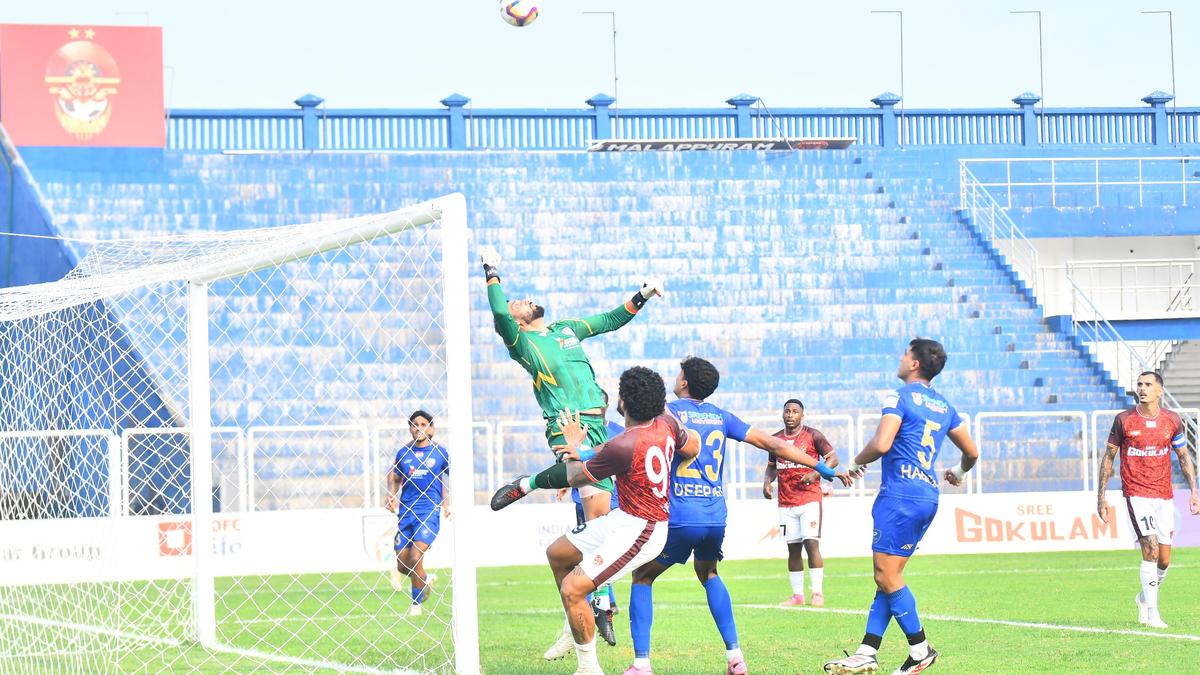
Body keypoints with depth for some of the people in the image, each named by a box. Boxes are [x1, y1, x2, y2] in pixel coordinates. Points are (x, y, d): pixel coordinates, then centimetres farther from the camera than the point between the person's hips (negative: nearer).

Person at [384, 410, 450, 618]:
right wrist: (392, 495, 1)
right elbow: (394, 477, 20)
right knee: (402, 566, 4)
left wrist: (447, 503, 1)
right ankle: (426, 579, 37)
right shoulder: (403, 453, 8)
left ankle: (416, 603, 1)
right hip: (406, 511, 4)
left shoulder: (441, 453, 1)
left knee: (415, 558, -17)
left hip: (430, 511, -4)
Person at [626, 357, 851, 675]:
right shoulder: (721, 417, 13)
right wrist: (822, 467, 19)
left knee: (642, 579, 11)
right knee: (708, 575, 30)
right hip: (715, 518, 5)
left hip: (678, 518, -5)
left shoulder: (668, 411, 0)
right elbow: (771, 443, 13)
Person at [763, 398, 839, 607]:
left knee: (811, 543, -13)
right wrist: (767, 482, 1)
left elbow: (833, 458, -3)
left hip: (810, 498, -4)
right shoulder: (776, 439, 11)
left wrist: (815, 473, -18)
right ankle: (797, 595, 9)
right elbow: (772, 466, 22)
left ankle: (818, 592, -8)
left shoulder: (813, 435, -2)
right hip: (786, 502, 4)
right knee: (793, 548, 4)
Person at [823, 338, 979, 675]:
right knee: (887, 577, 8)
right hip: (928, 495, 9)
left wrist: (856, 462, 1)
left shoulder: (900, 397, -7)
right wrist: (959, 471, 45)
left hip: (900, 494, -9)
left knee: (887, 576, -6)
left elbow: (881, 444, -19)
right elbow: (971, 452, 23)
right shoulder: (944, 406, 17)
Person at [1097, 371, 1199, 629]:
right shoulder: (1124, 420, -3)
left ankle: (1145, 598, 33)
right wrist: (1101, 496, 1)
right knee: (1150, 550, -17)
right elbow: (1109, 457, 4)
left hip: (1164, 495, 4)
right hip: (1137, 493, -3)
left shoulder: (1172, 420, 4)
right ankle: (1152, 613, -11)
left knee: (1164, 560, 5)